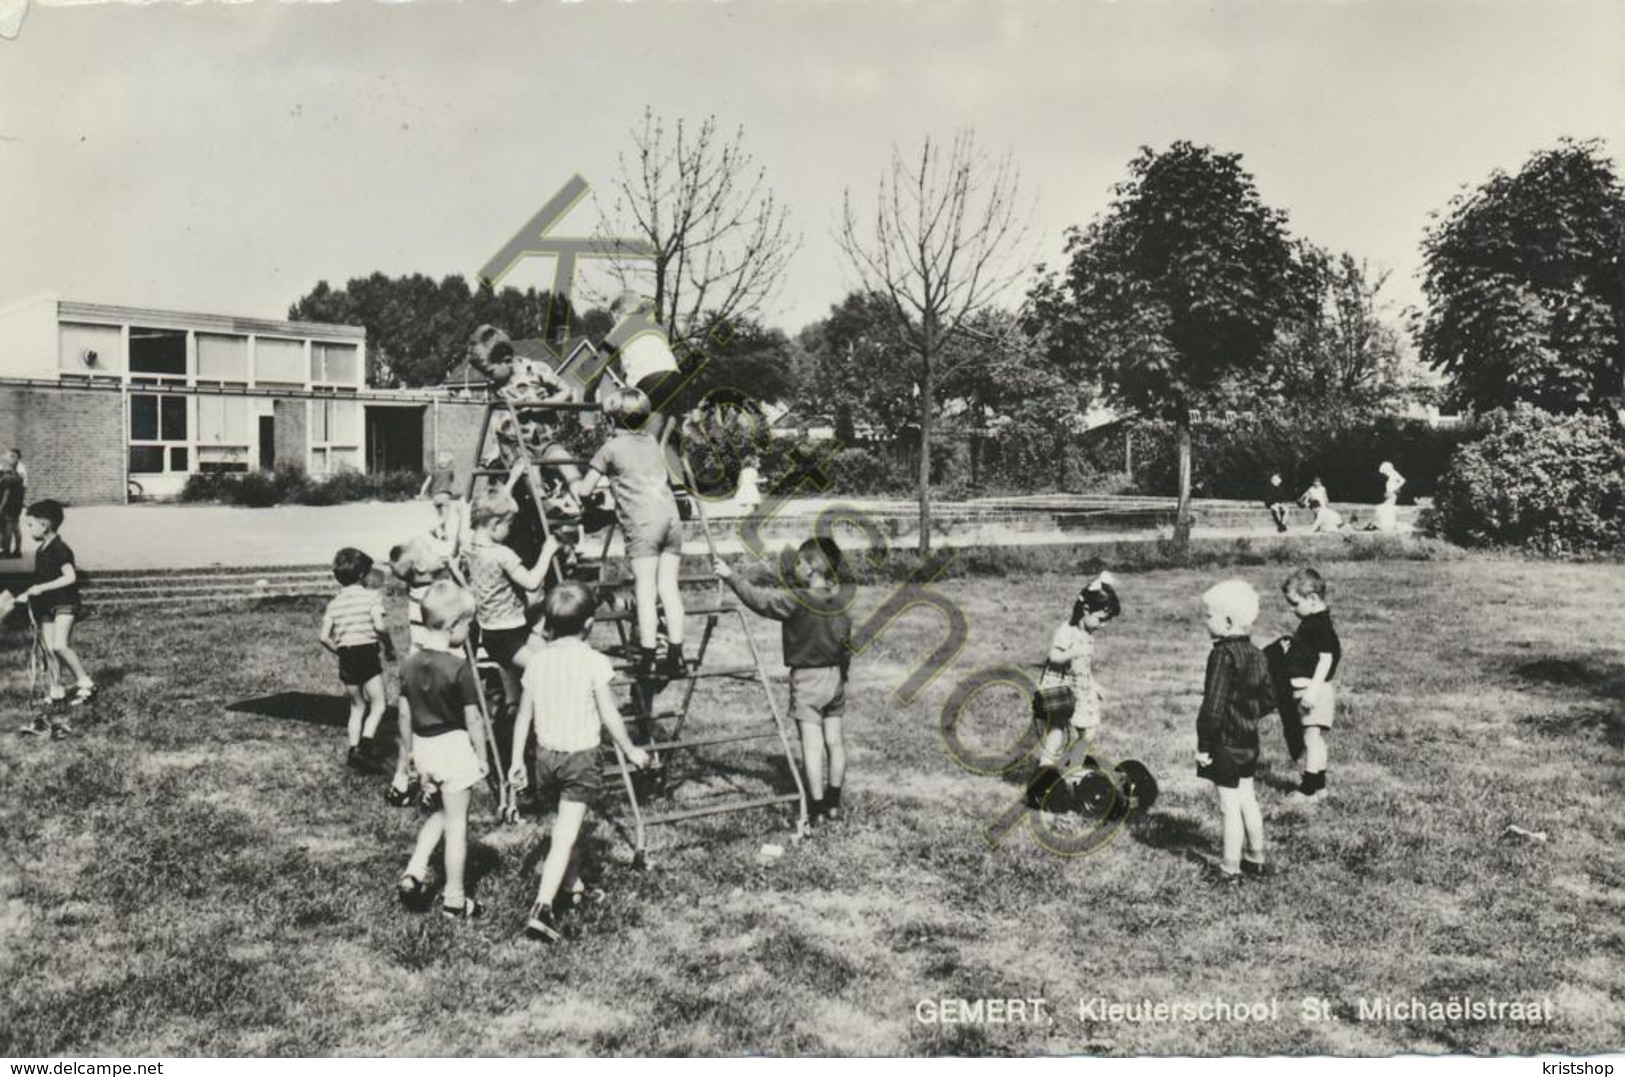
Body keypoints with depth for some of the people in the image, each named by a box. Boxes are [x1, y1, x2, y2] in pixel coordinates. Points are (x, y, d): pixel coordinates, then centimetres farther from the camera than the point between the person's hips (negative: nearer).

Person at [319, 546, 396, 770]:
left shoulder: (334, 603, 9)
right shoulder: (371, 595, -5)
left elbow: (324, 637, 3)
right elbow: (379, 626, -16)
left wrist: (340, 651, 17)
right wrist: (390, 647, -1)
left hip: (346, 657, 5)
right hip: (367, 653, -5)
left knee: (357, 707, 17)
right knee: (377, 706, 2)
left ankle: (353, 749, 11)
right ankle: (365, 743, -16)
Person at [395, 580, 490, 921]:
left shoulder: (409, 664, 0)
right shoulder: (459, 667, -18)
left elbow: (404, 716, 7)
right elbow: (473, 719, -13)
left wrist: (411, 754, 18)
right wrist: (482, 757, -1)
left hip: (423, 747, 6)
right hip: (454, 746, -6)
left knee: (442, 812, 27)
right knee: (457, 823, 6)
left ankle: (414, 872, 16)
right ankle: (454, 900, 14)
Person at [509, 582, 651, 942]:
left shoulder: (538, 660, 2)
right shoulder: (593, 662, -12)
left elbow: (524, 716, 6)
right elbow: (609, 716, -9)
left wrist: (517, 760, 15)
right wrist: (630, 751, 4)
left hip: (546, 754, 5)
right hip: (581, 756, -5)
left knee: (562, 824, 26)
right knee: (566, 834, -7)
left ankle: (572, 884, 39)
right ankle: (543, 908, -16)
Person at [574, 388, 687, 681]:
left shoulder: (611, 448, 5)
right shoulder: (652, 442, 20)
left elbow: (584, 491, 7)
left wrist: (575, 487, 30)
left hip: (643, 523, -5)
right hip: (671, 516, 5)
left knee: (645, 589, -8)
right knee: (668, 586, 4)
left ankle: (648, 659, -13)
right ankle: (676, 656, 2)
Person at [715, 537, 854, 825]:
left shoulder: (796, 600, -17)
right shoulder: (843, 598, 2)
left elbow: (760, 599, -14)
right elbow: (847, 641, 10)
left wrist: (731, 577, -6)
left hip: (806, 679, -6)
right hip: (835, 675, 6)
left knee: (812, 744, -1)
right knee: (835, 741, 11)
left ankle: (816, 808, 2)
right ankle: (833, 803, 19)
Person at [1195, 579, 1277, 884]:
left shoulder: (1222, 655, -21)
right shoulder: (1255, 653, 4)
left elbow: (1213, 707, -24)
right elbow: (1269, 699, 11)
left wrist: (1203, 745, -18)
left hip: (1225, 743, -8)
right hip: (1249, 741, 8)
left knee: (1230, 806, -1)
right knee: (1247, 800, 19)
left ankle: (1231, 869, 7)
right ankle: (1256, 859, 31)